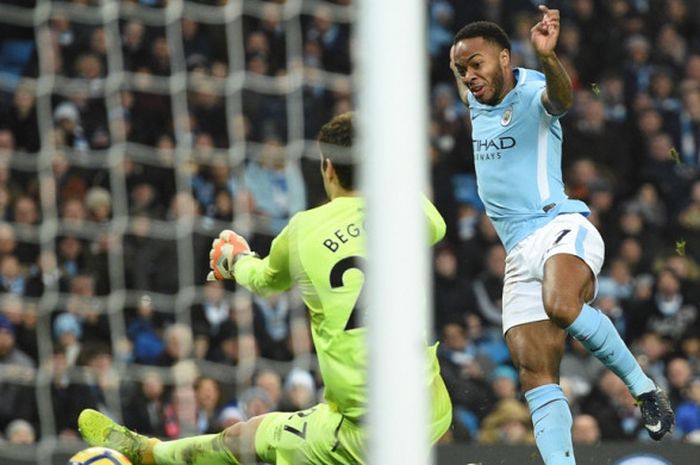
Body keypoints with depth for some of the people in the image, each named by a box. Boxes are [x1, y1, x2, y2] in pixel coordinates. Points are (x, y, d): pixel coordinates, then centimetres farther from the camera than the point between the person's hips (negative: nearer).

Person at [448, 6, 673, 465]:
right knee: (535, 372, -8)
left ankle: (644, 388, -20)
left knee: (561, 307, -37)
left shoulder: (532, 93, -5)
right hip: (520, 251, 7)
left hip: (561, 226, -7)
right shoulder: (476, 100, 16)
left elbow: (562, 97, -33)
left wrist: (548, 57, -50)